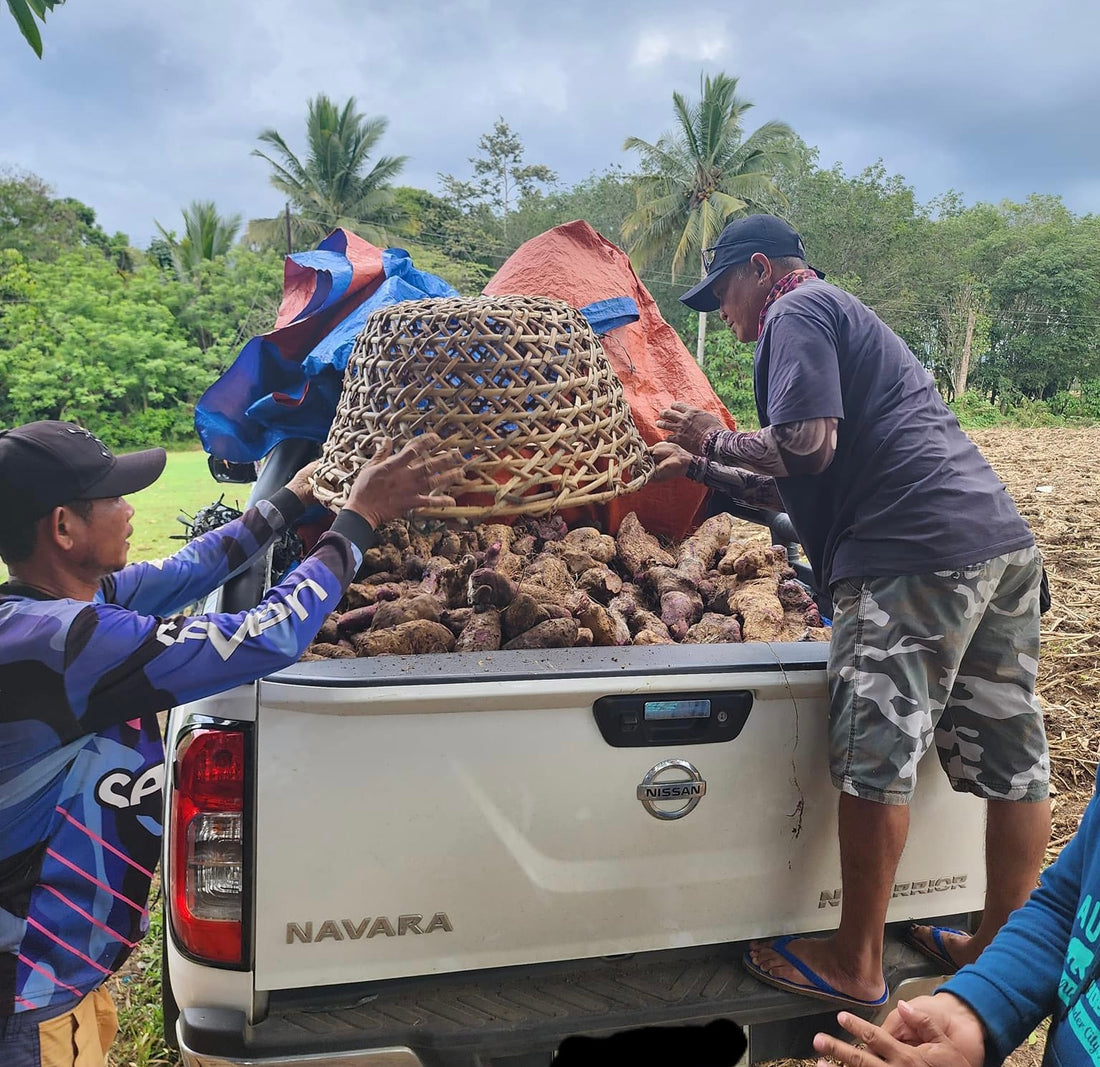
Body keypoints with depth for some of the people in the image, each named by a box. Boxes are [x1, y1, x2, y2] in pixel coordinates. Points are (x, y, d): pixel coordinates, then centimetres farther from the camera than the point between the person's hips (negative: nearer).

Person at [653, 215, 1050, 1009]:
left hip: (916, 555, -10)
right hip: (1004, 543, 10)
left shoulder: (797, 311, 2)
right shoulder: (851, 319, 31)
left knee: (877, 763, -2)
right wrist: (701, 469, 32)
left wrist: (715, 440, 3)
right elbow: (795, 491, 30)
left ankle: (856, 966, 10)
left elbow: (808, 446, -13)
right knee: (1013, 764, 12)